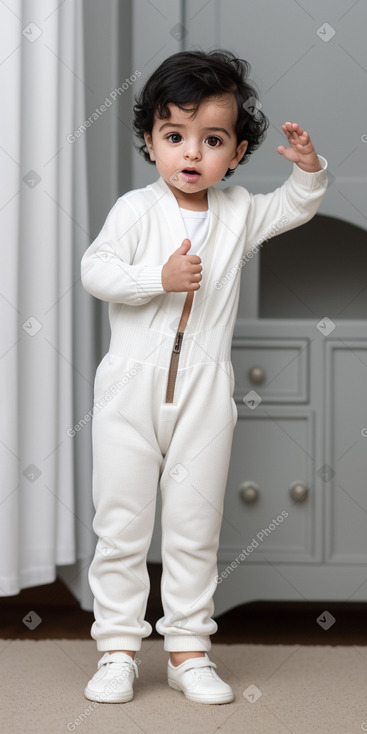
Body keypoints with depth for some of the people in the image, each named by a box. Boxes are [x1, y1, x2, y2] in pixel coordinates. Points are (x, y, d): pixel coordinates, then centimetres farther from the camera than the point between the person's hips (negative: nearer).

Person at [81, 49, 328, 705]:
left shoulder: (238, 212, 6)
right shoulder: (136, 209, -5)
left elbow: (295, 209, 18)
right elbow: (94, 269, -12)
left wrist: (308, 168, -1)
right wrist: (159, 277, -24)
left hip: (205, 391, 2)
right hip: (132, 385, -2)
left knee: (196, 526, 7)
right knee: (121, 522, 3)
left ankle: (189, 648, 16)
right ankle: (118, 649, 12)